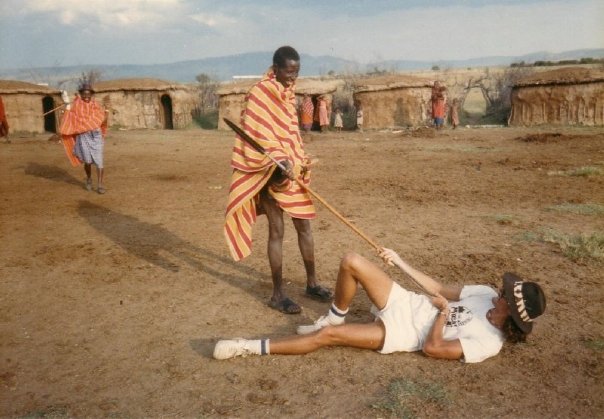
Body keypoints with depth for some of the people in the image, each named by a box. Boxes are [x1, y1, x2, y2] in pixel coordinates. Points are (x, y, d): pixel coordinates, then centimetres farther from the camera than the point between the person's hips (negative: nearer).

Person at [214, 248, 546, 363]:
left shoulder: (488, 343, -19)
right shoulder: (485, 294, 1)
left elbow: (432, 347, -22)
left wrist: (444, 310, -12)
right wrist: (398, 260, 8)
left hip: (401, 333, -7)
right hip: (405, 303, 7)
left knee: (328, 336, -20)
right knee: (352, 262, -13)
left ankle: (252, 347, -10)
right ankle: (334, 318, 13)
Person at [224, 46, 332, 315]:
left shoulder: (289, 93, 13)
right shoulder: (261, 93, -12)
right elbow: (258, 136, -19)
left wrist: (301, 162, 15)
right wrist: (280, 162, -29)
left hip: (292, 169, 8)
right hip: (271, 172, -8)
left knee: (304, 225, 12)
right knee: (277, 231, -3)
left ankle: (312, 283, 26)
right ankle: (278, 294, 9)